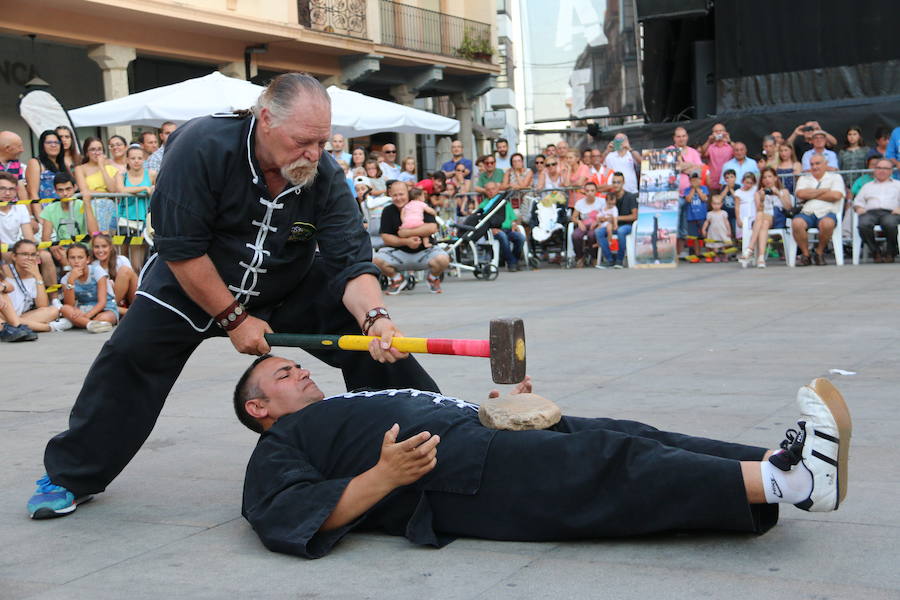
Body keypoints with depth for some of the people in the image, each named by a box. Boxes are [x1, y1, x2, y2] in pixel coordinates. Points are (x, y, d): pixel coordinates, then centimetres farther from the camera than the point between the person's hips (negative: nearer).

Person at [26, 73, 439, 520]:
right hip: (192, 282, -1)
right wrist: (233, 318, -24)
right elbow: (181, 250, -27)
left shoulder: (326, 177, -22)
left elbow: (351, 264, -25)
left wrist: (375, 316, -46)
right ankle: (68, 477, 9)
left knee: (376, 337, -13)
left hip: (294, 287, 2)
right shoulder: (201, 146, -31)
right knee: (130, 356, -12)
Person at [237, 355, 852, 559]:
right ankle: (787, 479, -34)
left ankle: (789, 465, -24)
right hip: (456, 469, -9)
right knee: (612, 466, -23)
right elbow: (295, 516, -9)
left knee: (629, 439, -12)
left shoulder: (356, 409, 38)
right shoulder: (281, 445, 13)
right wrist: (383, 477, -22)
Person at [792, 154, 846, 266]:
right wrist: (823, 191, 2)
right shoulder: (804, 179, 24)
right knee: (796, 223, -33)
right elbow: (801, 194, 1)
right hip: (807, 213, 2)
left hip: (827, 212, -2)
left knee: (827, 223, -39)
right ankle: (805, 255, -15)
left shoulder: (835, 177, 17)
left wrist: (811, 195, 2)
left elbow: (836, 196, -3)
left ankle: (820, 252, -12)